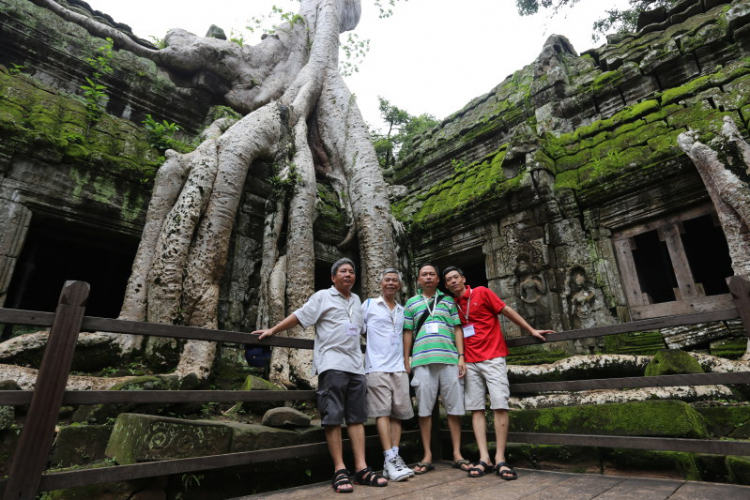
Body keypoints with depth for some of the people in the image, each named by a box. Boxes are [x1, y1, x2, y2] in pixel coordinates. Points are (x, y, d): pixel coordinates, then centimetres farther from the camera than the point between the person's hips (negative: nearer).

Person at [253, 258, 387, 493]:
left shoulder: (356, 300, 19)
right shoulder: (323, 296, 3)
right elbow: (299, 316, -1)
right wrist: (272, 330, -7)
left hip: (356, 366, 6)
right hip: (332, 364, -5)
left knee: (357, 417, 5)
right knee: (333, 418, -4)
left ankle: (361, 468, 10)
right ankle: (339, 470, 3)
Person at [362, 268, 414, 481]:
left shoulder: (402, 310, 17)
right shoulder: (369, 305, 4)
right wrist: (372, 344, -2)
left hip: (399, 368, 5)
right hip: (377, 367, -5)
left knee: (398, 413, 3)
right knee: (383, 412, -7)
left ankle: (394, 458, 9)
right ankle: (390, 460, -4)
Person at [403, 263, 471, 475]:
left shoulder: (448, 300, 14)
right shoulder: (411, 303, 13)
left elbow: (457, 329, 10)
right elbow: (408, 333, 11)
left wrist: (461, 356, 2)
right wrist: (406, 360, 6)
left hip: (449, 359, 1)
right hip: (422, 361, 0)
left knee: (454, 407, 4)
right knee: (424, 408, 3)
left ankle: (457, 454, 16)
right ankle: (427, 455, 14)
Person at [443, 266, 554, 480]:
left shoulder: (481, 292, 0)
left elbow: (506, 310, 3)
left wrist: (531, 330, 5)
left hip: (493, 358, -3)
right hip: (470, 362, 4)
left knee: (499, 405, -9)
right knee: (476, 408, 0)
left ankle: (500, 459, -2)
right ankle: (484, 458, 3)